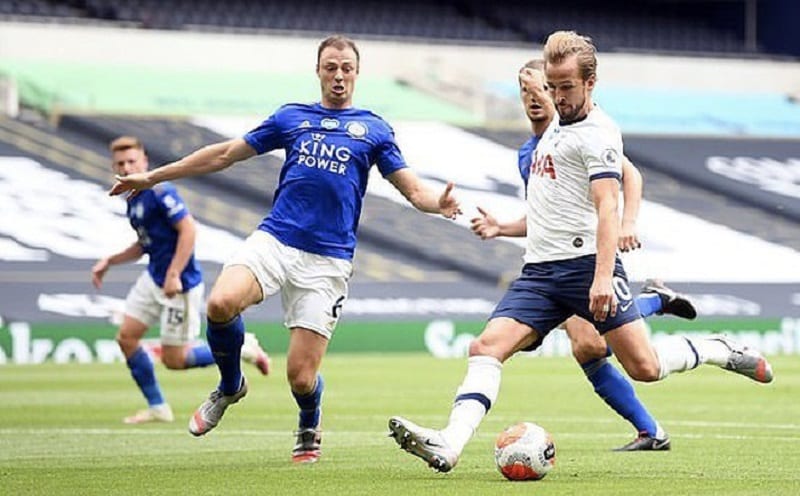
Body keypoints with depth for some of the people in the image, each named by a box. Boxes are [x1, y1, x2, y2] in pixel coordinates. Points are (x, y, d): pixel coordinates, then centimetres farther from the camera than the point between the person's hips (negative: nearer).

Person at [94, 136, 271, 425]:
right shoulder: (133, 200, 11)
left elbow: (188, 230, -23)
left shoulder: (159, 192, -18)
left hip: (180, 285, -9)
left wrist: (174, 275, -26)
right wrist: (109, 262, 15)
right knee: (126, 336, 4)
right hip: (153, 279, 9)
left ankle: (242, 349, 14)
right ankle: (157, 408, 15)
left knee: (174, 359, -3)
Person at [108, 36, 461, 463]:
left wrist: (439, 204, -18)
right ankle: (230, 387, 3)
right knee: (221, 303, -29)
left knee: (300, 375, -7)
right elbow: (226, 154, 19)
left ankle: (309, 426, 31)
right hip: (274, 239, 1)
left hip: (328, 260, -1)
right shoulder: (291, 117, 14)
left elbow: (412, 189, 6)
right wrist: (153, 176, 19)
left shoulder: (374, 129, 10)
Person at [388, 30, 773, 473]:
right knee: (487, 347, -14)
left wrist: (603, 275, -28)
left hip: (586, 265, -8)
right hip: (539, 271, 8)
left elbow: (606, 207, -18)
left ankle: (718, 351, 19)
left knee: (644, 367, -8)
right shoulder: (555, 127, 21)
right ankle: (449, 445, -27)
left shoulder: (597, 133, -6)